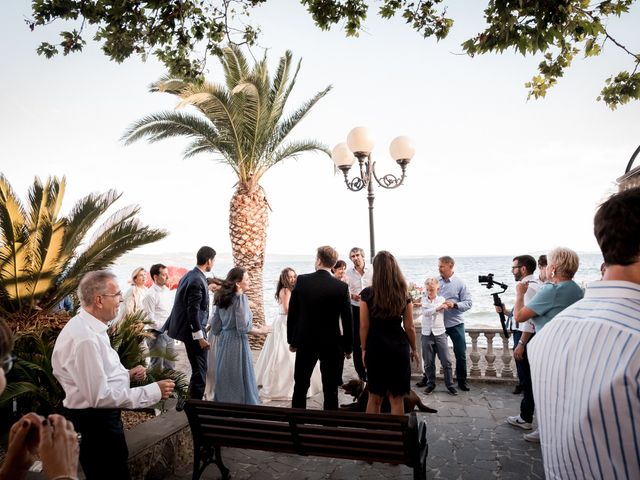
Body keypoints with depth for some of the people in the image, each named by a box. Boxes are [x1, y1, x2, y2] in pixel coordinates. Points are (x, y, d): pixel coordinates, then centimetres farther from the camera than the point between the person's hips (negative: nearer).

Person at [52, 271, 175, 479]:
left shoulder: (87, 327, 6)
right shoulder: (85, 338, -28)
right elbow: (100, 396, -29)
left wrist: (126, 374, 2)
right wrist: (153, 391, -25)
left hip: (98, 418, 10)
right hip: (94, 423, -10)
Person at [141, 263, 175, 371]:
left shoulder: (167, 291, 9)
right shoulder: (150, 294, -14)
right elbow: (150, 318, -16)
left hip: (169, 333, 7)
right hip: (157, 334, -7)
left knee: (170, 366, 16)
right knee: (157, 367, 3)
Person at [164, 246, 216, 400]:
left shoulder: (189, 275, 9)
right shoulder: (197, 280, -20)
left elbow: (186, 306, 15)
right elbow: (193, 311, -23)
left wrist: (169, 326, 21)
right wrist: (200, 336, -20)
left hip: (188, 328, 10)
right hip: (193, 330, -10)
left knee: (198, 369, 19)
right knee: (200, 370, 0)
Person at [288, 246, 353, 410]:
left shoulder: (301, 281, -7)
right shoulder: (342, 287, -10)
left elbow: (292, 313, -3)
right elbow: (347, 320, -7)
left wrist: (291, 340, 8)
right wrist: (348, 347, 5)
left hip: (305, 342, 2)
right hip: (332, 344, -1)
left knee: (300, 386, 16)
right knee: (330, 390, 10)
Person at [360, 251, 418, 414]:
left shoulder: (367, 294, -8)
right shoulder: (404, 295, -4)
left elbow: (364, 326, -6)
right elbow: (409, 327, 0)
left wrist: (364, 349, 7)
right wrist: (413, 349, 14)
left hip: (375, 348, 0)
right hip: (399, 348, 0)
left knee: (375, 397, 15)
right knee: (397, 398, 11)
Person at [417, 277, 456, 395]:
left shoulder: (441, 299, 0)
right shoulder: (423, 300, 4)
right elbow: (425, 312, -15)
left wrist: (422, 304, -22)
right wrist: (438, 308, -23)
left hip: (440, 334, -1)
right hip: (426, 334, 1)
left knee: (446, 361, 1)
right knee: (428, 362, 7)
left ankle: (449, 384, 12)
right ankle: (431, 383, 21)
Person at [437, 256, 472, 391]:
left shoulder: (460, 283, -6)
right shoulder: (436, 281, 0)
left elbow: (468, 303, -9)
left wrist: (454, 305, -24)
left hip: (455, 323, -2)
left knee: (460, 353, 5)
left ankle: (462, 380, 23)